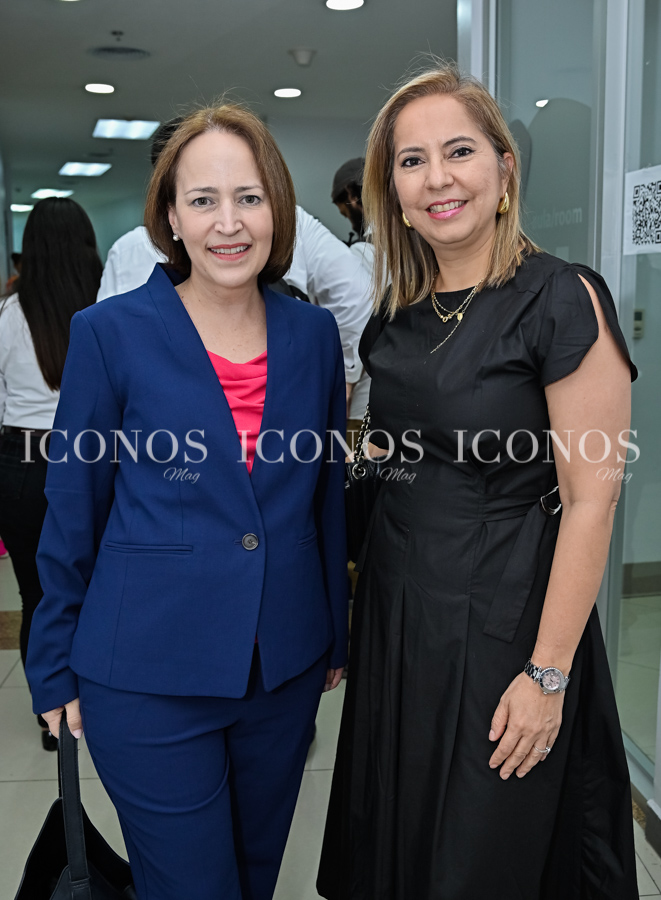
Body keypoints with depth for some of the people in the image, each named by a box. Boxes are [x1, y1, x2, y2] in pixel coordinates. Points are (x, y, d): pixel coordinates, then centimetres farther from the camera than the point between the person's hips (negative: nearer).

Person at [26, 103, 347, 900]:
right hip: (151, 676, -3)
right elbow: (72, 511, -4)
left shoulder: (314, 334, 0)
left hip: (285, 669, 4)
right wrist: (55, 669, 2)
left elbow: (327, 495, 8)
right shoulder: (110, 332, -10)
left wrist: (335, 634, 13)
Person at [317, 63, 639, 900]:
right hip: (395, 607, 6)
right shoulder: (395, 314, 6)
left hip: (503, 615, -6)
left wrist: (547, 674, -18)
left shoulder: (561, 299, -14)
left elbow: (590, 499, -16)